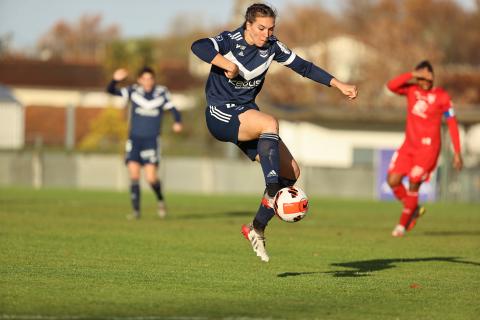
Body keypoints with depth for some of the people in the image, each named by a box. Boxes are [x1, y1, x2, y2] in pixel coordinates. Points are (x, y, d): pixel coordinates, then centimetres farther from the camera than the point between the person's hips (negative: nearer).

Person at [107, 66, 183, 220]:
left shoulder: (162, 93, -1)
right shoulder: (134, 91, -2)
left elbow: (173, 109, 2)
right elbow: (111, 91, -8)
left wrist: (177, 122, -18)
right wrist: (115, 80, -29)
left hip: (151, 141, -1)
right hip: (134, 139, 1)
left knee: (151, 178, -10)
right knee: (134, 175, -7)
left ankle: (160, 200, 20)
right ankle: (136, 210, 3)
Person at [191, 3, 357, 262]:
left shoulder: (272, 47, 1)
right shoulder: (230, 41, -15)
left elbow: (304, 67, 10)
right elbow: (198, 47, -34)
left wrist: (339, 85, 6)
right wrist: (229, 65, -36)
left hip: (246, 114, 7)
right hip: (220, 116, -7)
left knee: (291, 172, -3)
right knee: (270, 123, -36)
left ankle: (257, 228, 7)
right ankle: (272, 193, -37)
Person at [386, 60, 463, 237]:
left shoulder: (442, 96, -6)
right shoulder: (412, 90, 3)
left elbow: (452, 124, -3)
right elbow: (391, 85, -15)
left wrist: (457, 153, -5)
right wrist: (412, 75, -23)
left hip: (428, 147, -5)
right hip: (409, 145, 5)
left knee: (413, 185, -6)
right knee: (393, 180, -4)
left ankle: (403, 224, 10)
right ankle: (414, 209, 21)